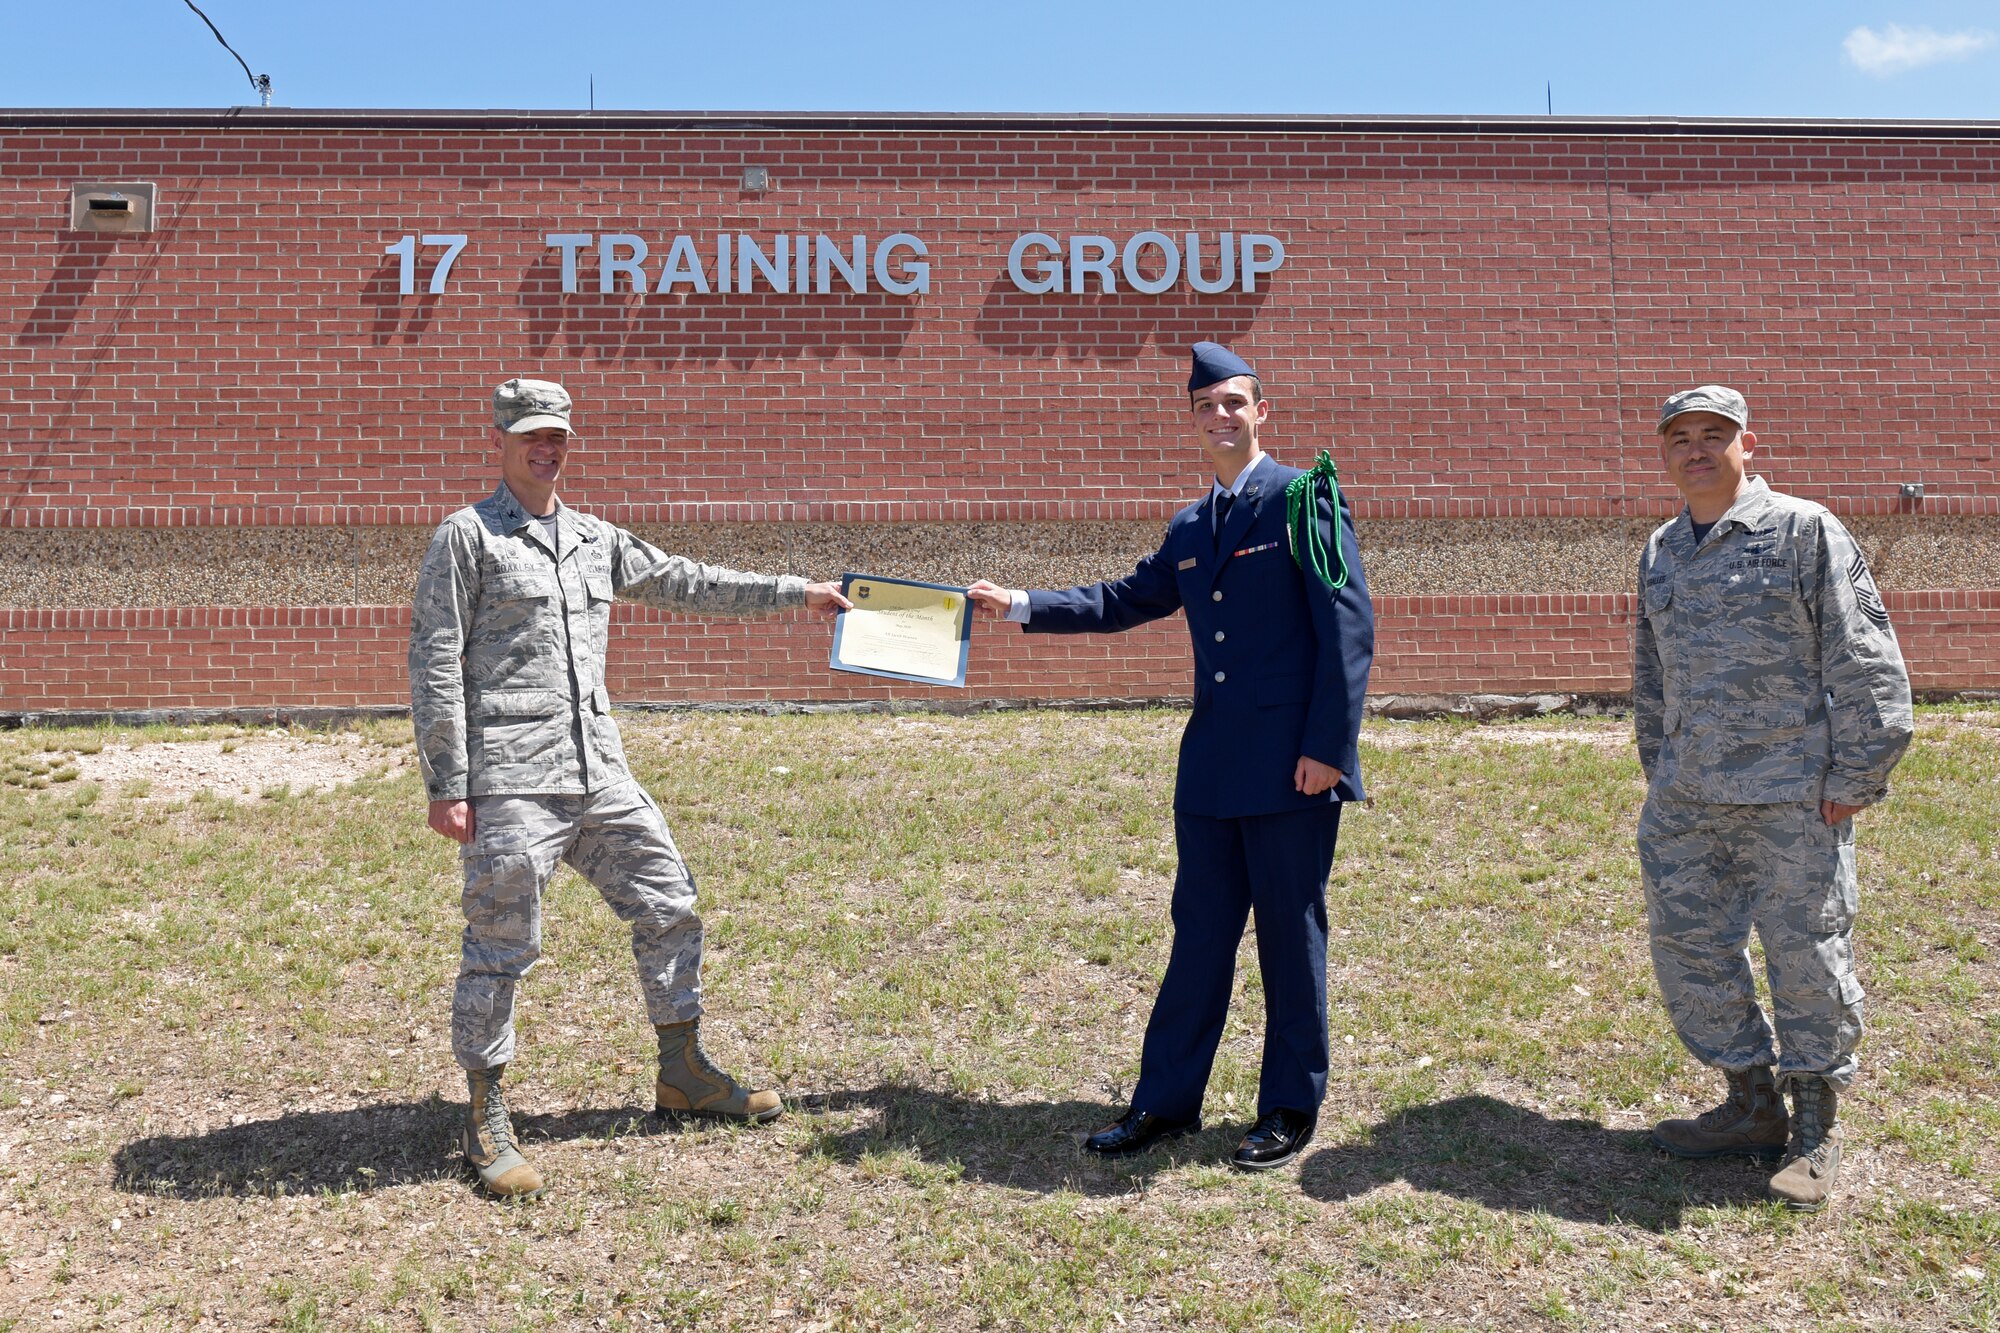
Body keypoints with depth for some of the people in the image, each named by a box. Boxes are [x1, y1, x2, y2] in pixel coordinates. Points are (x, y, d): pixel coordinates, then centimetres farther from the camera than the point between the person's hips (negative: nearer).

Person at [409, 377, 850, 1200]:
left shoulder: (597, 541, 16)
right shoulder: (467, 538, -2)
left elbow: (685, 584, 24)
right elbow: (435, 667, -6)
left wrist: (797, 592, 22)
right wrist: (445, 785, -12)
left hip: (599, 773, 7)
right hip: (510, 783, -7)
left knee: (668, 905, 10)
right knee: (501, 948, -3)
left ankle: (684, 1075, 26)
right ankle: (486, 1122, 13)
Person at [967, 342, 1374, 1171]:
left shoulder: (1305, 499, -6)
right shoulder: (1189, 529, 15)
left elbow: (1347, 628, -11)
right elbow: (1123, 602, 24)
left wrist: (1328, 746, -16)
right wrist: (1018, 605, 18)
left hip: (1291, 764, -6)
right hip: (1212, 764, 7)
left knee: (1290, 935, 4)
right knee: (1199, 931, 12)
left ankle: (1292, 1110, 19)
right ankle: (1167, 1101, 22)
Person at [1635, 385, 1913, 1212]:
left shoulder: (1804, 532, -4)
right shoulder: (1661, 552, 13)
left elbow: (1862, 663, -7)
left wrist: (1854, 779, -10)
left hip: (1792, 795, -6)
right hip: (1687, 802, 6)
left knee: (1807, 951, 2)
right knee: (1686, 944, 8)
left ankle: (1815, 1126, 19)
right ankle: (1753, 1104, 24)